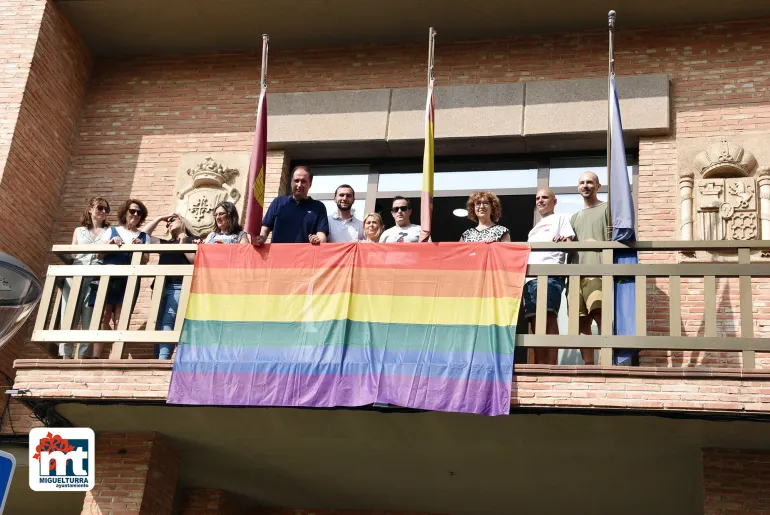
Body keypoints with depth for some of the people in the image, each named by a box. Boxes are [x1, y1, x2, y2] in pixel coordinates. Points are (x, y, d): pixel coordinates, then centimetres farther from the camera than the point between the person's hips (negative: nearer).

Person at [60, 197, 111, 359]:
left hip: (96, 277, -2)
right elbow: (72, 254, 19)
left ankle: (83, 357, -9)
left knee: (89, 318, -8)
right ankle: (66, 356, -8)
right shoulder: (79, 231, 23)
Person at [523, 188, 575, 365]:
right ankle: (539, 365, -5)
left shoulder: (560, 218, 16)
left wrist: (563, 240, -21)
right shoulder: (534, 229, 35)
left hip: (550, 273, -7)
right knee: (534, 321, -2)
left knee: (548, 316, -19)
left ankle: (552, 365, -25)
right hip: (530, 276, 7)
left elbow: (569, 244, 2)